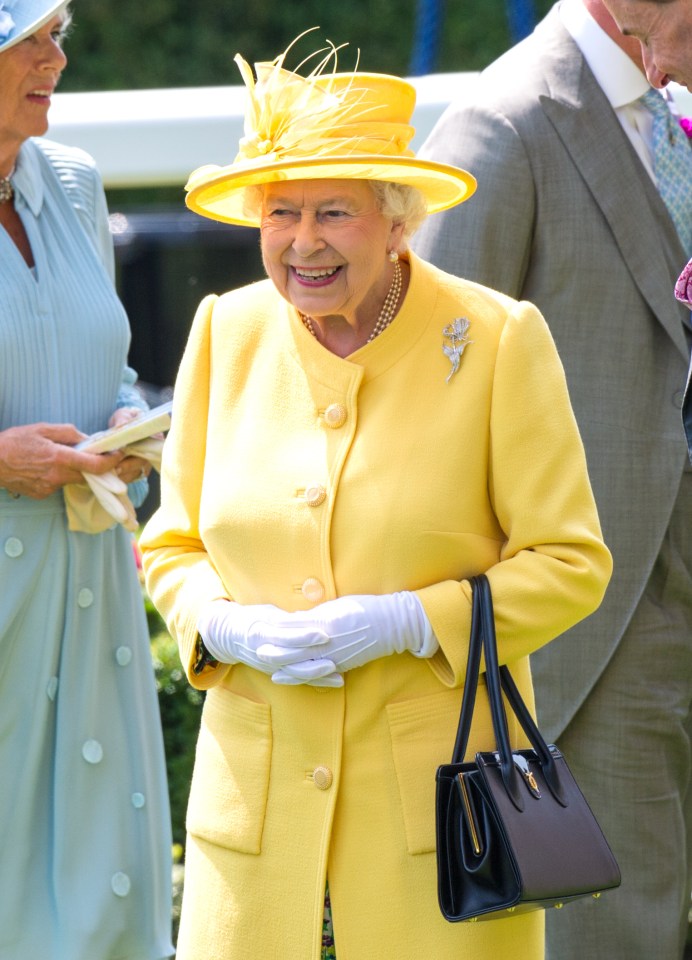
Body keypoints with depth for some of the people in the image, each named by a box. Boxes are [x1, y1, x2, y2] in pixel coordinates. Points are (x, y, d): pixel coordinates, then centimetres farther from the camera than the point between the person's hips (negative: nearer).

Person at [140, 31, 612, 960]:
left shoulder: (499, 341, -5)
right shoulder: (227, 334, 6)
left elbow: (571, 564, -3)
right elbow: (172, 546, 13)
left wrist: (412, 622, -16)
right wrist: (226, 628, -8)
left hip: (438, 794, -3)